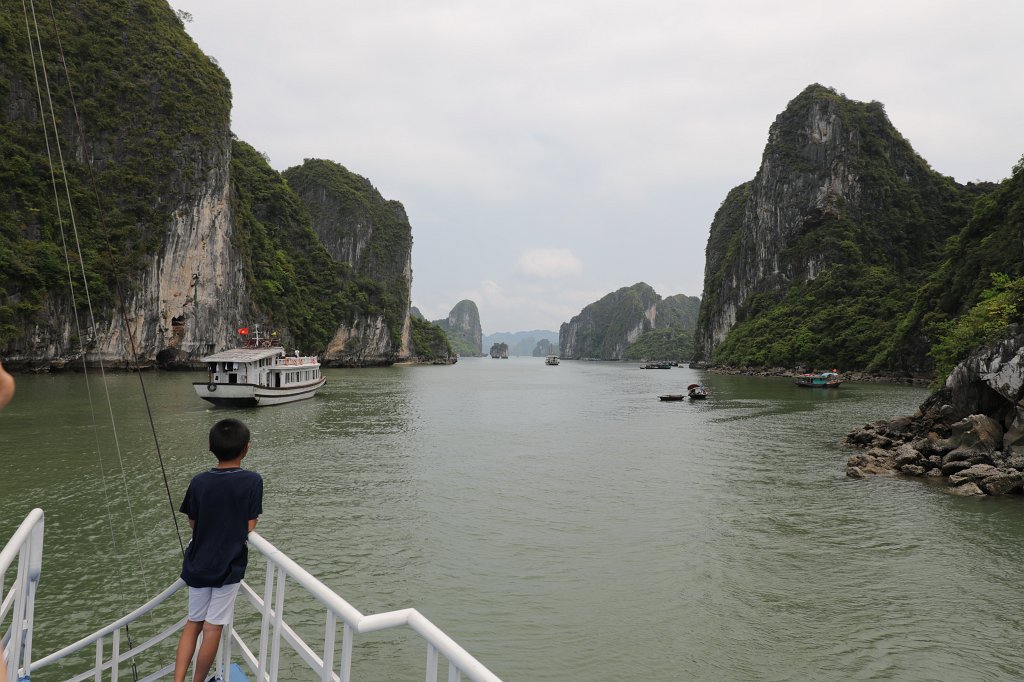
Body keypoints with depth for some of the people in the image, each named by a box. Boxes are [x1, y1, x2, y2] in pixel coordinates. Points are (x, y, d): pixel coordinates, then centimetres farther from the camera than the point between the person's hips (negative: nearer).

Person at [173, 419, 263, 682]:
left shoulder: (199, 482, -6)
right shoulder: (252, 481, -15)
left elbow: (193, 522, 5)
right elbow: (250, 527, -14)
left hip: (198, 564, 3)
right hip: (229, 566, -3)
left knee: (193, 623, 19)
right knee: (213, 628, 9)